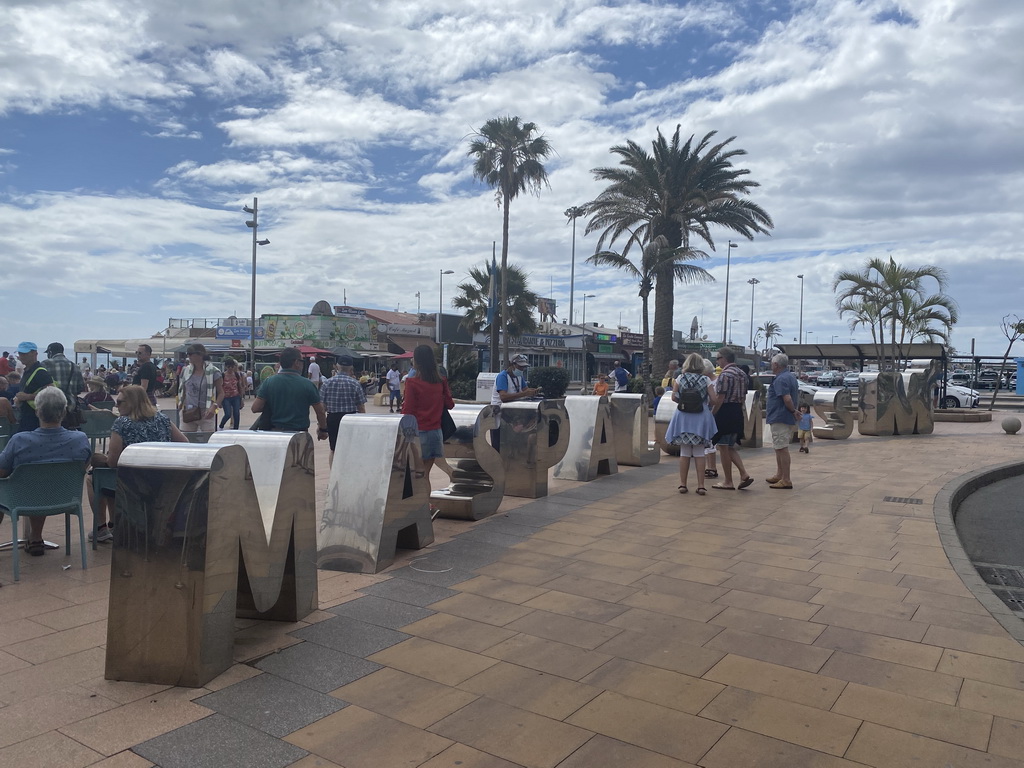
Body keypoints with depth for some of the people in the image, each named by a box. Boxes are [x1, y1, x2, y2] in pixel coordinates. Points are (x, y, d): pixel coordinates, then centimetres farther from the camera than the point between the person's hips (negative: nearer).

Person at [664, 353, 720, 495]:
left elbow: (674, 396, -4)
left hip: (683, 418, 1)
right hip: (700, 418, 0)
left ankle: (683, 484, 11)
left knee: (684, 452, 9)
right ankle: (700, 486, 6)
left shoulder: (680, 378, -1)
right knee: (699, 453, 6)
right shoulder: (706, 380, -3)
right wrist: (708, 406, 14)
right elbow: (714, 399, -7)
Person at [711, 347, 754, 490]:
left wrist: (712, 414, -13)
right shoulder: (742, 374, 12)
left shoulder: (725, 375, -15)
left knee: (723, 448, 1)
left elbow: (720, 398, -19)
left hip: (725, 412, -9)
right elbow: (743, 397, 16)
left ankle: (728, 482, 6)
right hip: (737, 413, 9)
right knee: (731, 447, 18)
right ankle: (744, 474, 6)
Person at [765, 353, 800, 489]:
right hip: (788, 419, 11)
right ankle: (780, 476, 27)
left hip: (780, 419, -11)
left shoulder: (780, 379, -17)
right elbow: (797, 396, 22)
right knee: (780, 447, 19)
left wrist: (793, 411, -12)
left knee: (782, 448, -8)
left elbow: (787, 398, -26)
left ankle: (786, 480, -6)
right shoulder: (791, 377, 15)